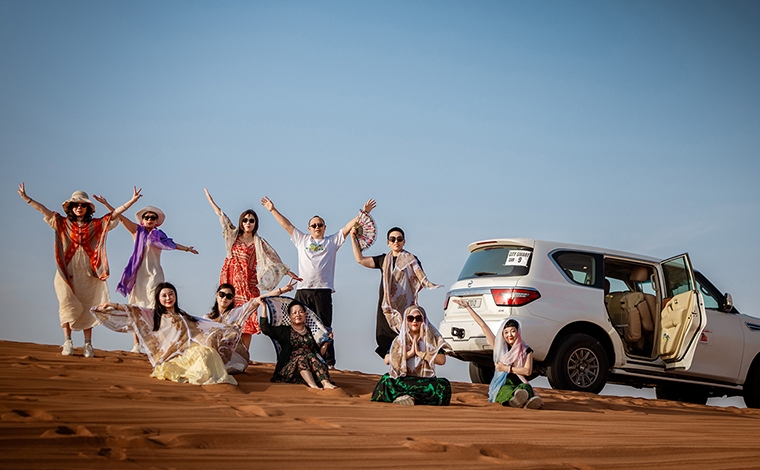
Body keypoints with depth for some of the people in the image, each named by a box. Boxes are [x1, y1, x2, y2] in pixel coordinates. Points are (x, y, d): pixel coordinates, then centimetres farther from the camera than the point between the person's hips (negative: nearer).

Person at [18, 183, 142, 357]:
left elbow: (115, 213, 4)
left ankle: (88, 345, 4)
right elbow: (44, 210, 3)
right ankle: (67, 342, -6)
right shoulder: (63, 223, 8)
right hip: (67, 272, 0)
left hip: (87, 273, 0)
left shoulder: (96, 225, 8)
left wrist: (132, 201, -5)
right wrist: (26, 198, -4)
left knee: (87, 308, 0)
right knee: (67, 304, -11)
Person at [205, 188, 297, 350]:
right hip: (231, 279, 2)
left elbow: (274, 258, 8)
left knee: (247, 319, -7)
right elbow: (222, 216, 17)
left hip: (247, 282, -2)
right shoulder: (234, 235, 13)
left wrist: (288, 272, 6)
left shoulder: (259, 243, 7)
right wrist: (210, 200, 22)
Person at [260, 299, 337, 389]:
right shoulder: (284, 331, 14)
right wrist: (264, 306, -1)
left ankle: (325, 383, -50)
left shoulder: (311, 332, 20)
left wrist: (326, 343, 1)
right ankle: (312, 385, -55)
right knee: (301, 358, -31)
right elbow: (265, 328, -2)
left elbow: (320, 353, 19)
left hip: (310, 370, 2)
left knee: (311, 356, -28)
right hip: (288, 368, -2)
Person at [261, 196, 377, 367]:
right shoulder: (302, 240, 20)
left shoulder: (331, 242, 15)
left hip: (323, 290, -2)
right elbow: (286, 225, 22)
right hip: (302, 290, 2)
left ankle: (329, 362, -3)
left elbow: (348, 227, 11)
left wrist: (363, 213, 4)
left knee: (324, 328, -4)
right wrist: (273, 210, 22)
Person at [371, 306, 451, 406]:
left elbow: (442, 360, -9)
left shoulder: (432, 339, 6)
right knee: (387, 379, -29)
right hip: (403, 381, 0)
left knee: (443, 384, -33)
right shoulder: (399, 340, 10)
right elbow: (387, 360, -6)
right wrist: (410, 353, -10)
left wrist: (420, 353, -10)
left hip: (426, 382, 0)